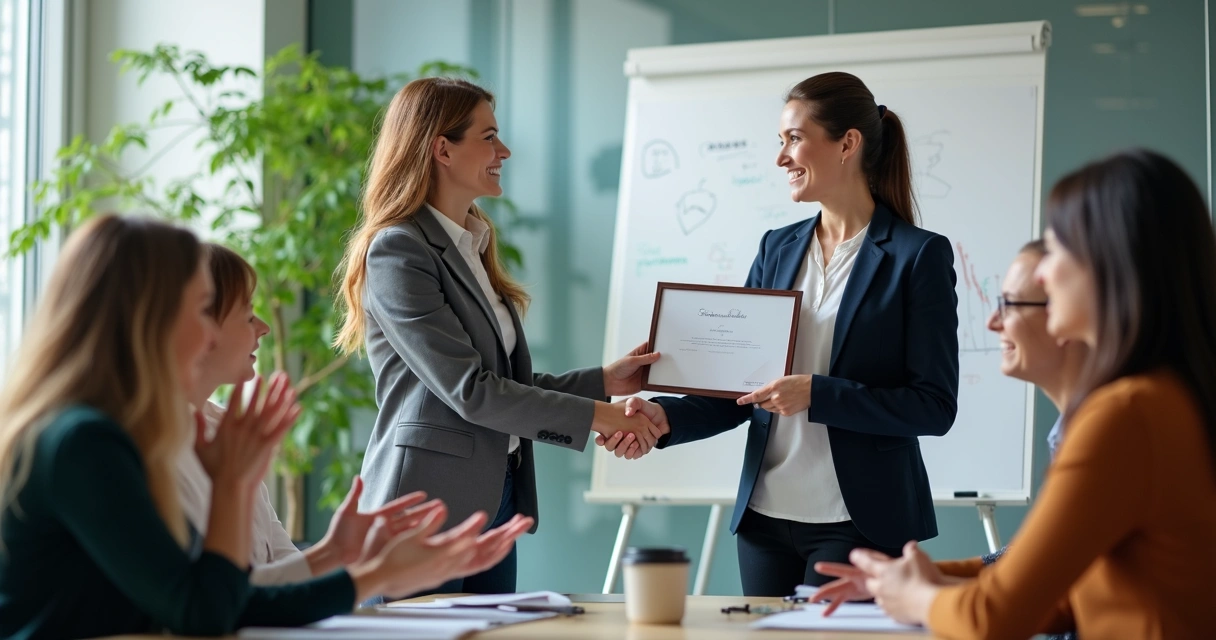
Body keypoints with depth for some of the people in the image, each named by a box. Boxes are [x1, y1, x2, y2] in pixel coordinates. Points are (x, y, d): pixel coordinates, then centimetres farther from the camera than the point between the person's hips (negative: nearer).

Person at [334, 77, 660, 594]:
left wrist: (604, 380, 7)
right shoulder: (398, 251, -12)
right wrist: (596, 416, -15)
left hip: (492, 502, 8)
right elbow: (469, 390, -18)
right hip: (428, 508, -8)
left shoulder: (474, 246, 16)